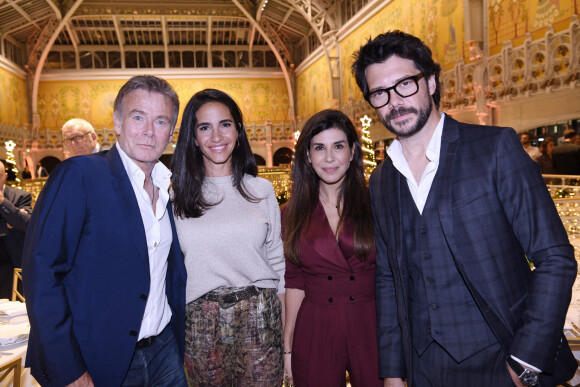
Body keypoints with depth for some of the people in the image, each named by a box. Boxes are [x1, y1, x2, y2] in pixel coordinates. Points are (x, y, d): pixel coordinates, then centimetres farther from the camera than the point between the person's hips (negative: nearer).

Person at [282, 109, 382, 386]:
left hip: (371, 328, -1)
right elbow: (294, 283, 3)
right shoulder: (292, 214, 1)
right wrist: (287, 347, 3)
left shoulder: (375, 204, -3)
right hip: (314, 333, 1)